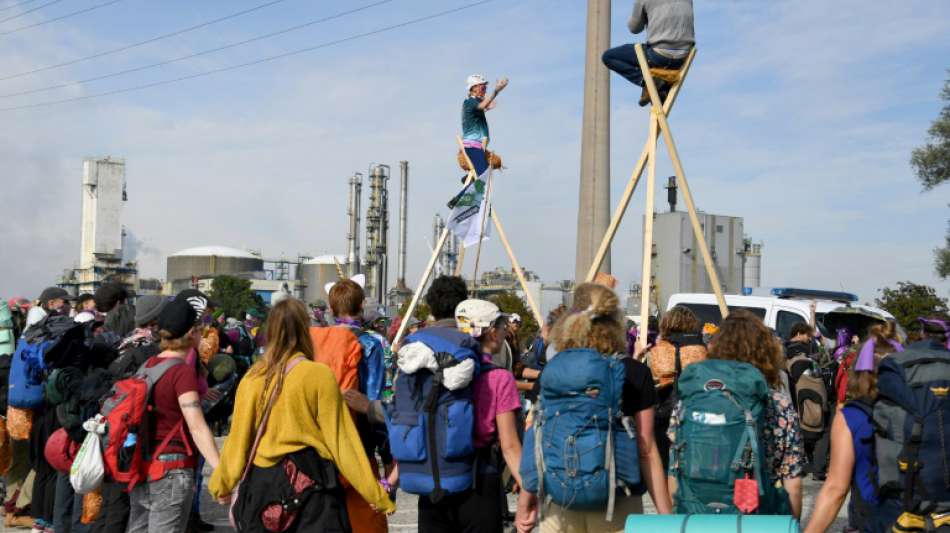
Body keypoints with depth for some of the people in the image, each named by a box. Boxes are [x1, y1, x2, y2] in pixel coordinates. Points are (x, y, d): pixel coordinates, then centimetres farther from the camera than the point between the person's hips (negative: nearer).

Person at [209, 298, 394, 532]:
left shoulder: (253, 378, -1)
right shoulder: (319, 374, -10)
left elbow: (238, 439, 5)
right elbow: (340, 439, -10)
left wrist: (220, 484, 22)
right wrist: (376, 495, -4)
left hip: (263, 482, 3)